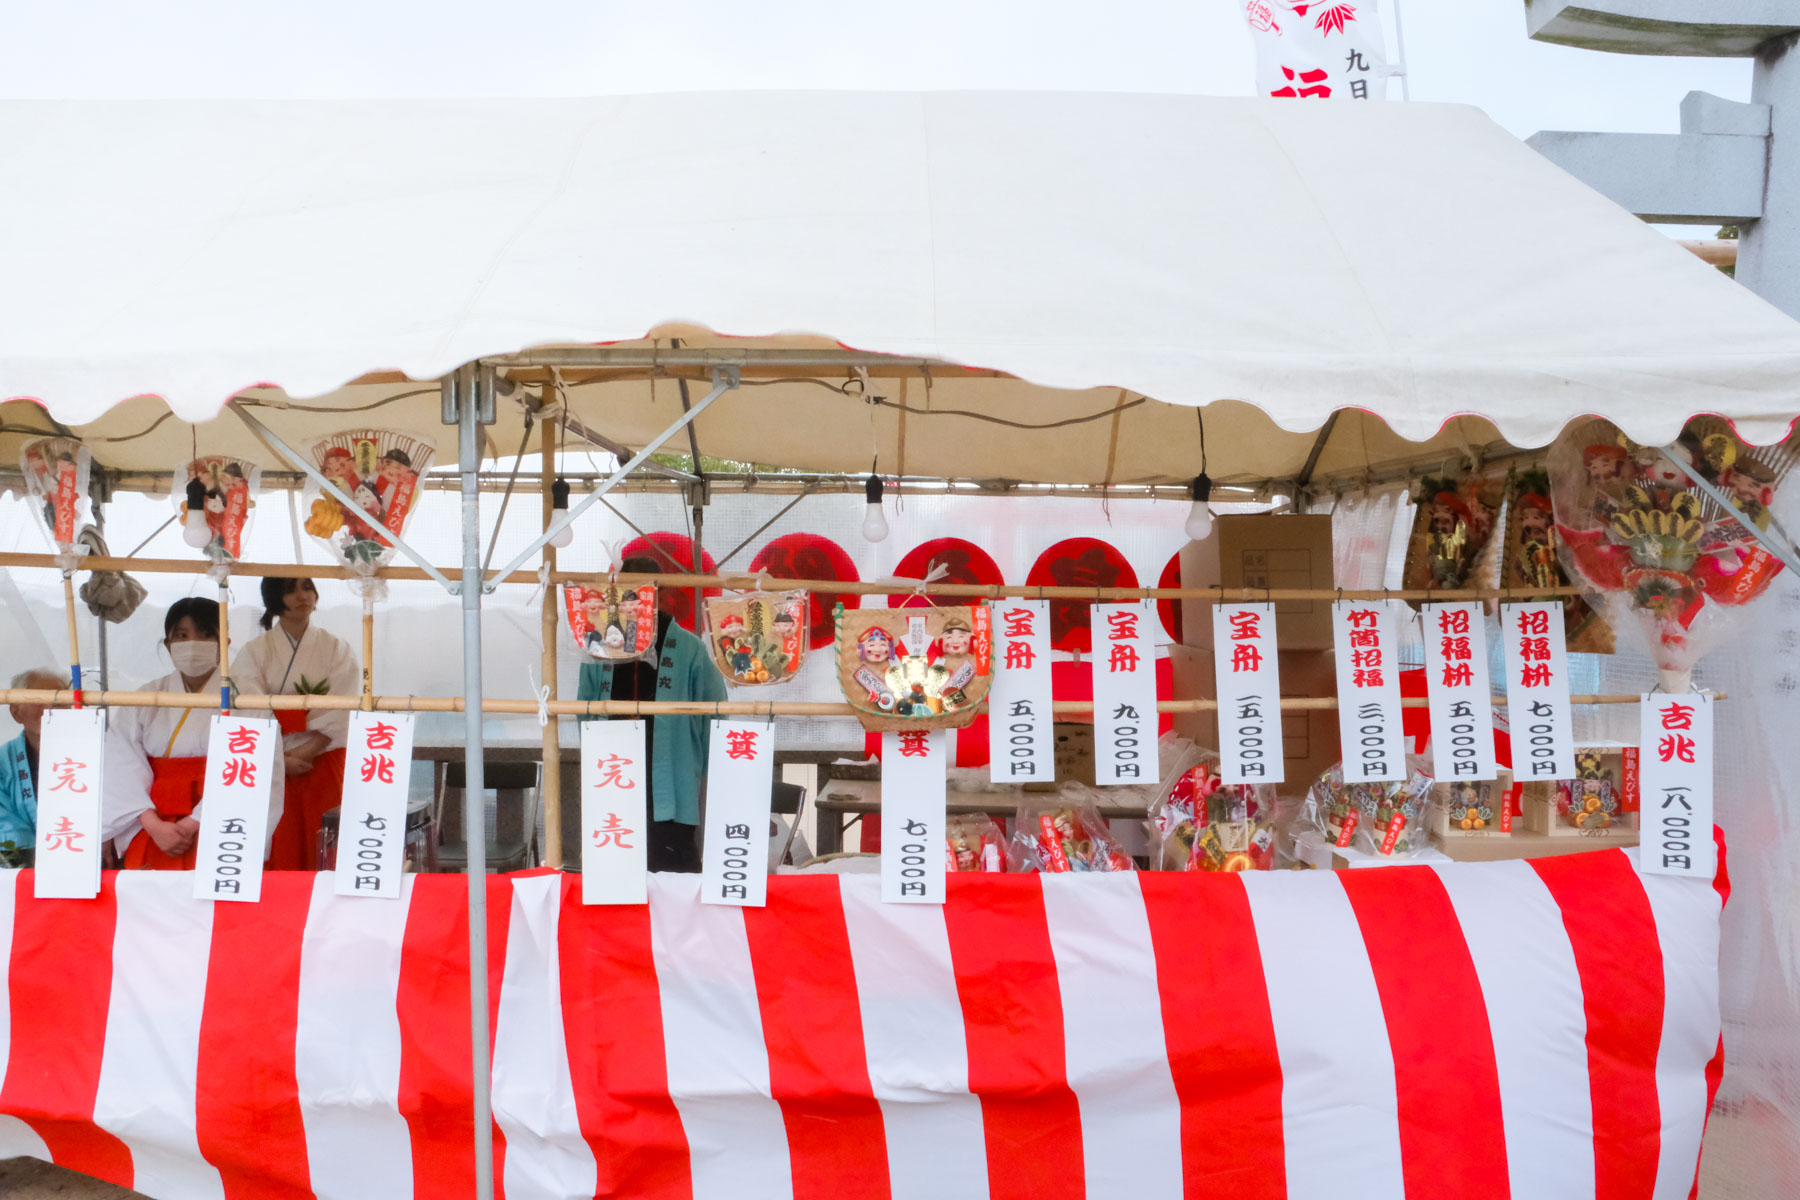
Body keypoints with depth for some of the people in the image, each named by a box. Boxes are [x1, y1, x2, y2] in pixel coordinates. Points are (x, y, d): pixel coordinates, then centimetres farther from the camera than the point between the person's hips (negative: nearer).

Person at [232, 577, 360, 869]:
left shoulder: (336, 649, 7)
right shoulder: (254, 652, 7)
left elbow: (341, 715, -2)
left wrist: (304, 753, -14)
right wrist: (280, 759, -17)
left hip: (323, 764, 0)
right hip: (271, 766, 0)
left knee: (322, 857, -3)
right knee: (280, 854, -4)